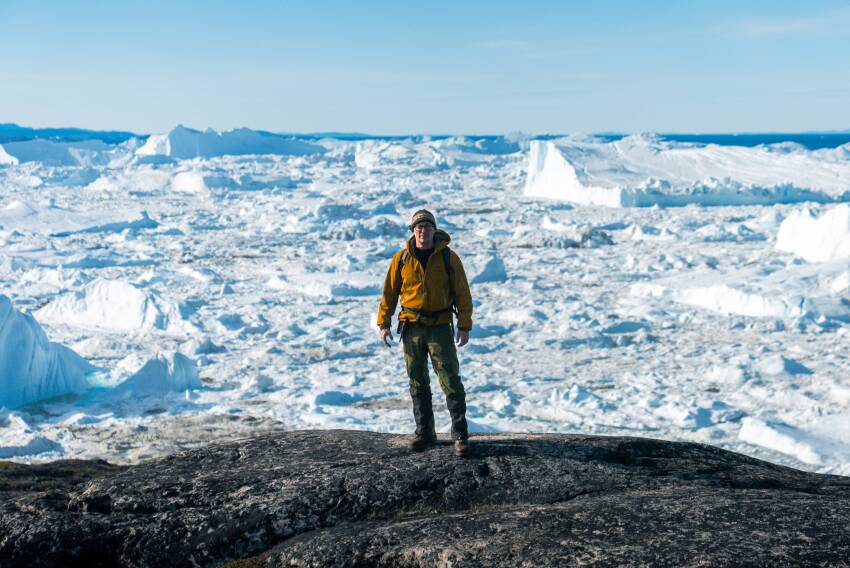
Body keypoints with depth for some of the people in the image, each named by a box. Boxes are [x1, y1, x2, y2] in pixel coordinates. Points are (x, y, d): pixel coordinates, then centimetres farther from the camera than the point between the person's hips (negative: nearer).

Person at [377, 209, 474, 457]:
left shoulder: (449, 258, -2)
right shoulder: (401, 259, 2)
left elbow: (462, 294, 0)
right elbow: (389, 292, 8)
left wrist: (464, 326, -5)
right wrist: (384, 323, 3)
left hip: (440, 327, -2)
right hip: (411, 328, 2)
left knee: (451, 382, -6)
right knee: (418, 383, 10)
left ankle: (460, 435, -1)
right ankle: (424, 432, 22)